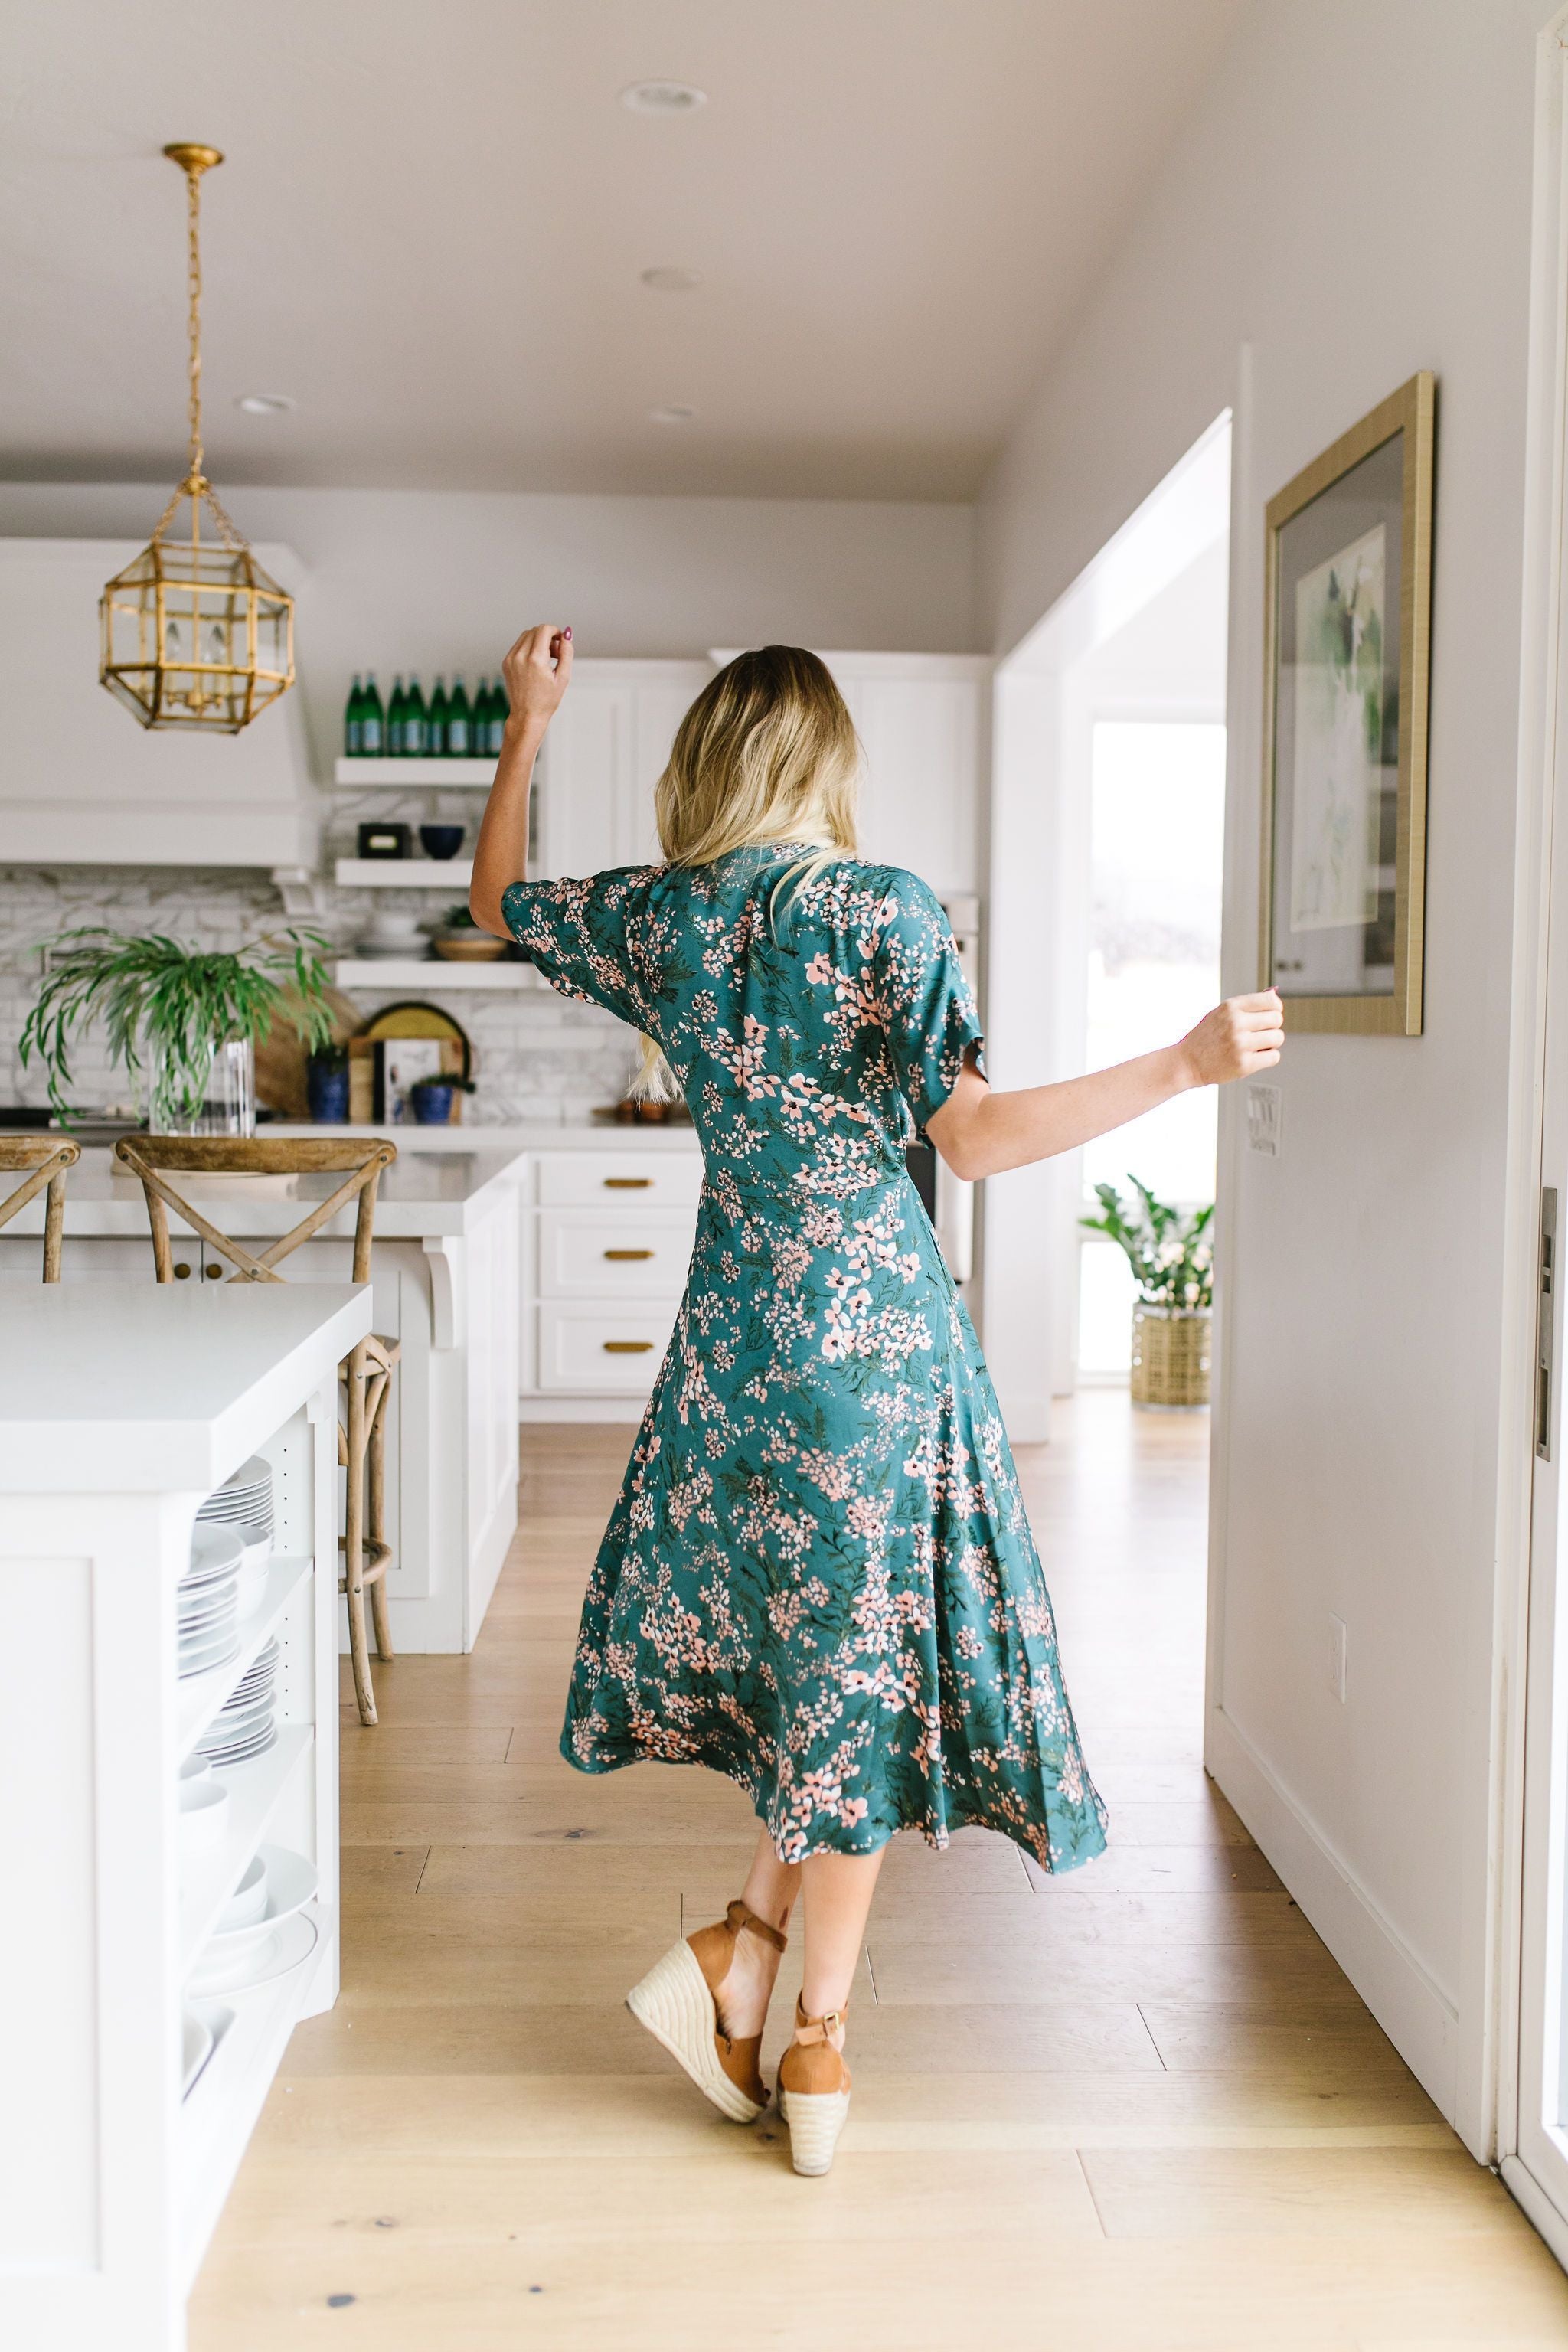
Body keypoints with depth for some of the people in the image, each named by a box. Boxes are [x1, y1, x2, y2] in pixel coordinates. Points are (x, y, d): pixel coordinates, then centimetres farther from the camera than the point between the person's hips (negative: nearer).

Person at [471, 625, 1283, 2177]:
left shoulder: (654, 919, 2)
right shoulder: (881, 911, -11)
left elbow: (498, 899, 22)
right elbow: (973, 1136, -19)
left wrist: (528, 722, 29)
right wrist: (1187, 1063, -20)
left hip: (733, 1332, 5)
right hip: (874, 1324, -4)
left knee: (806, 1648, 22)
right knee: (863, 1656, 7)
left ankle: (741, 1948, 17)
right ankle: (817, 2047, 18)